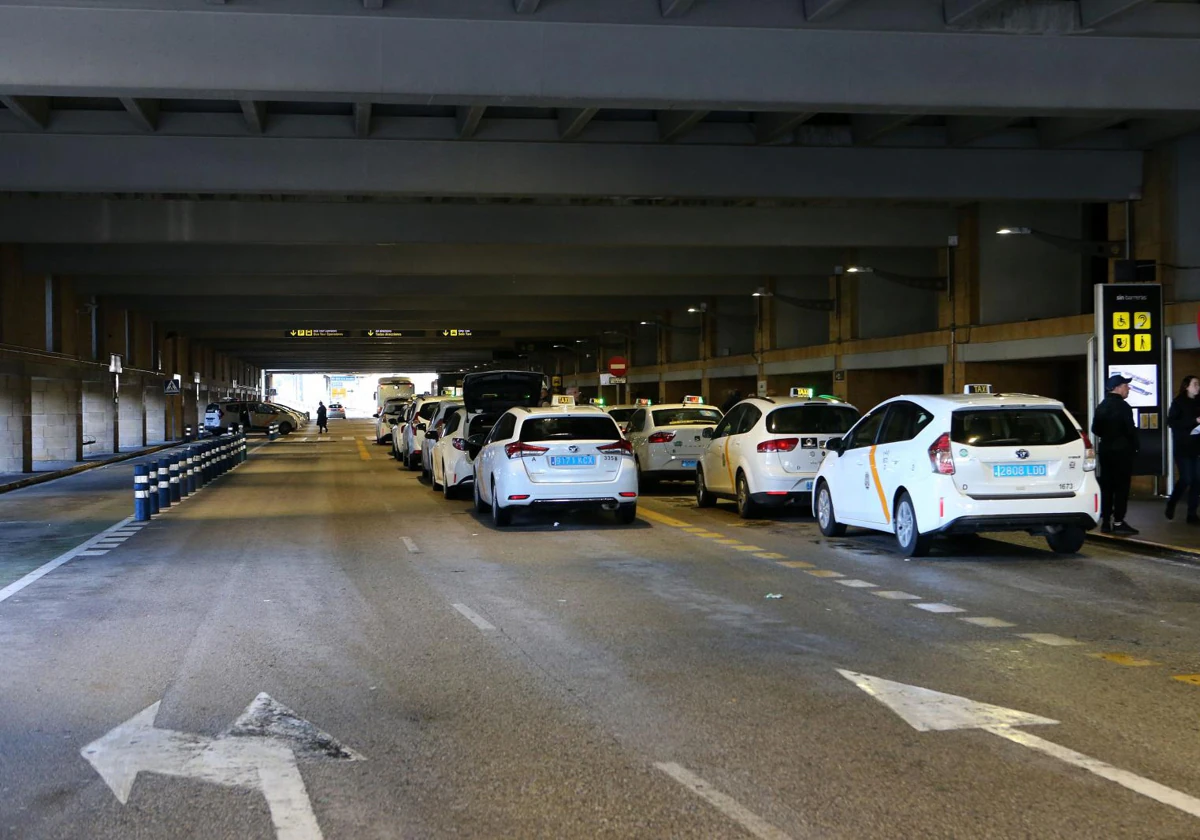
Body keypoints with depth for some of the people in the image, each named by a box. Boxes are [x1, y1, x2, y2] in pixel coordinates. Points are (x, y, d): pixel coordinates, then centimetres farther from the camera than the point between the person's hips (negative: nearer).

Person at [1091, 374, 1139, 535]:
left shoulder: (1101, 406, 10)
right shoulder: (1123, 406, -15)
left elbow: (1095, 429, 13)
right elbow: (1130, 430, -17)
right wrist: (1134, 446, -3)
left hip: (1105, 449, 8)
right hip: (1122, 450, -8)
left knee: (1106, 486, 10)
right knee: (1121, 486, -3)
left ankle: (1106, 521, 12)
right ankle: (1118, 522, -4)